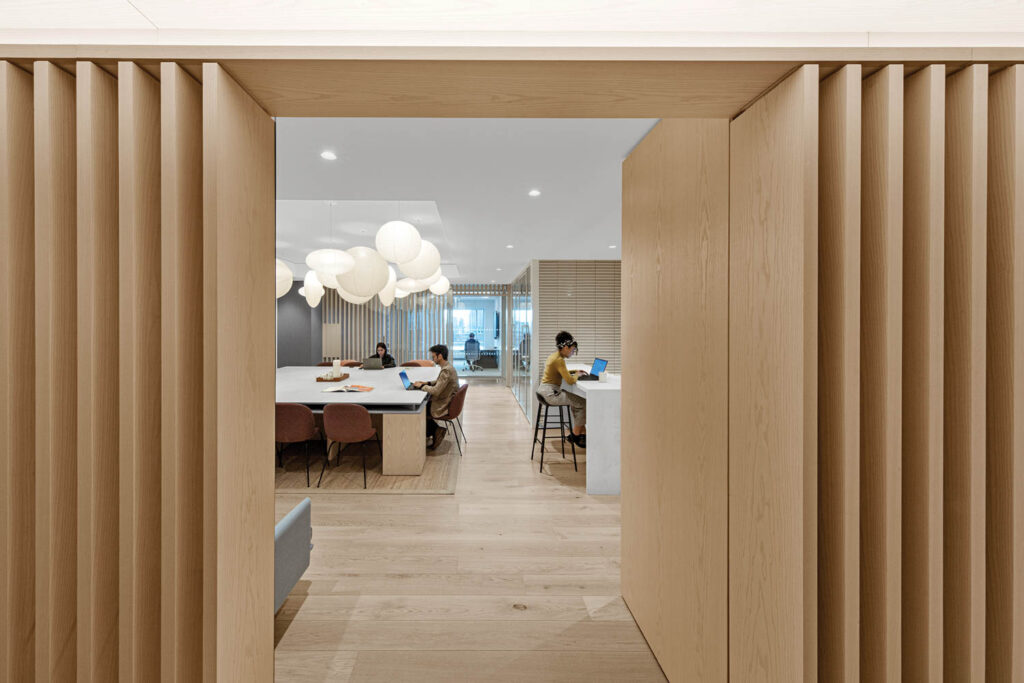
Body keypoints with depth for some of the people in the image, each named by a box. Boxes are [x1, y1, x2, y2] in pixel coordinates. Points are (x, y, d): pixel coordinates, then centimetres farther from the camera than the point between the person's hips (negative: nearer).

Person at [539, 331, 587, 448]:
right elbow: (570, 380, -23)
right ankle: (575, 435, 8)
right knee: (583, 402, -4)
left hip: (547, 390, 10)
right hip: (550, 393, -10)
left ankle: (582, 433, 12)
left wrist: (575, 371, 15)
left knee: (578, 401, 13)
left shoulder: (555, 355, 11)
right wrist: (577, 374, -2)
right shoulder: (559, 360, -20)